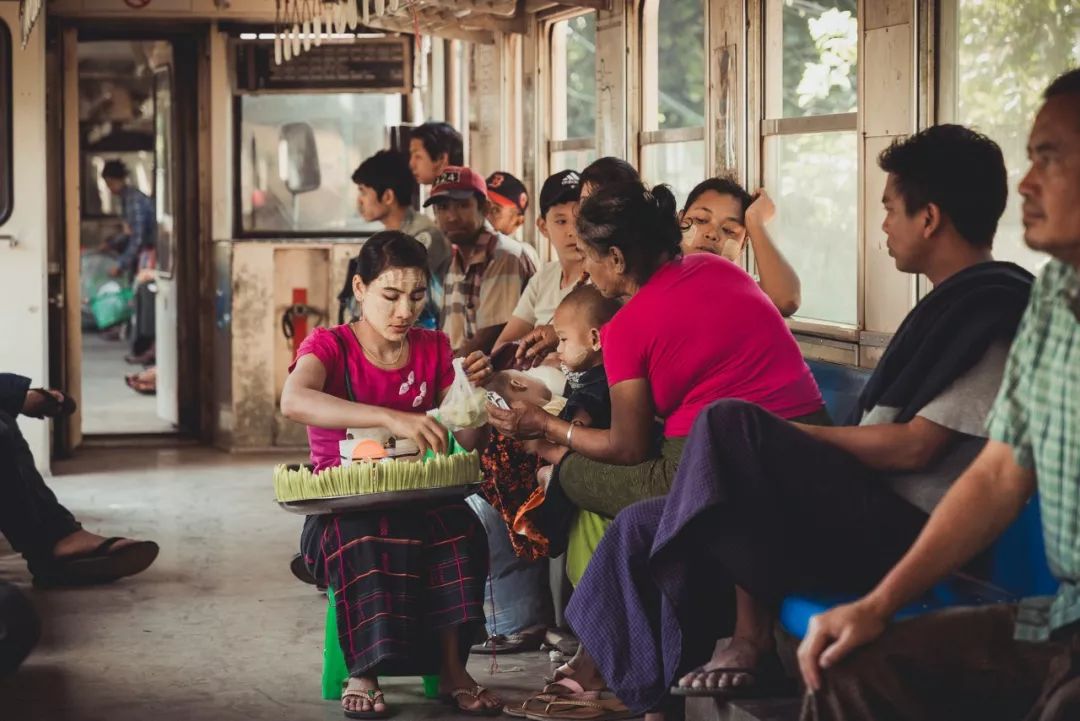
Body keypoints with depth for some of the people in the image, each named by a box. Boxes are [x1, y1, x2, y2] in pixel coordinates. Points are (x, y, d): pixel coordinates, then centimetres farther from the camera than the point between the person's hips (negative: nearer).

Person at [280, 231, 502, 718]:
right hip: (343, 508, -3)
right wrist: (391, 417, -43)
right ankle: (362, 673, -24)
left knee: (460, 527, -31)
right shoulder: (329, 346, -6)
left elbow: (467, 440, 7)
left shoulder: (433, 349, 8)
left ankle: (452, 668, -23)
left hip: (418, 498, 3)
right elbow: (293, 402, -31)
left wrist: (474, 389, -16)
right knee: (365, 537, -38)